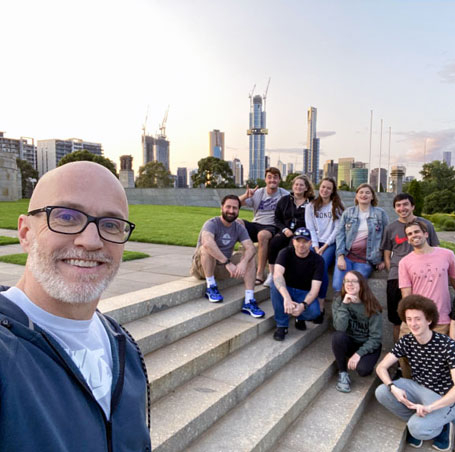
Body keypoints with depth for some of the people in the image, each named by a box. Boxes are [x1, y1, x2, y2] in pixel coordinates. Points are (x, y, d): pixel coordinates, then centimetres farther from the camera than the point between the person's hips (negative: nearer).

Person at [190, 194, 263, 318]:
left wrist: (243, 262, -35)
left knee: (250, 257, -15)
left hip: (223, 268, 5)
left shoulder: (239, 227, 0)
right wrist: (228, 263, -43)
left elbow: (251, 248, -13)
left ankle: (249, 302, -18)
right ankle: (211, 287, -18)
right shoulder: (212, 223, -18)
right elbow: (207, 242, -40)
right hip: (202, 267, -5)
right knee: (207, 248, -34)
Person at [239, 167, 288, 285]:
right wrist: (246, 196, -19)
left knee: (263, 234, -38)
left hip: (272, 227, -3)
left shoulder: (285, 195, 5)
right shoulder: (258, 193, 12)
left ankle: (260, 273, -30)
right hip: (255, 225, 3)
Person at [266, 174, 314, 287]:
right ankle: (271, 274, -21)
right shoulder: (284, 200, 16)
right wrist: (284, 229, -3)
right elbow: (277, 219, 15)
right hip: (286, 232, 3)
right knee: (274, 243, -28)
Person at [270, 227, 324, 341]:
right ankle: (282, 325, -16)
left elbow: (315, 288, -21)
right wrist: (287, 298, -50)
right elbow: (277, 274, -34)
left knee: (314, 312, -32)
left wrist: (303, 305, -41)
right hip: (286, 290, 0)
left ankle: (300, 317, 8)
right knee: (275, 285, -33)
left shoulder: (318, 260, -14)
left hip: (305, 293, 0)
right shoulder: (285, 253, -15)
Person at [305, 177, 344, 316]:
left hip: (331, 243, -2)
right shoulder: (311, 207, 15)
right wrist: (316, 247, -8)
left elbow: (337, 229, 0)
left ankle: (320, 306, -23)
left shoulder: (337, 207, 9)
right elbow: (310, 229, 6)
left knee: (322, 265, -29)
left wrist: (324, 247, -10)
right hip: (315, 243, 2)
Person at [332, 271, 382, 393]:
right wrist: (344, 305, -32)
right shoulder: (339, 301, -10)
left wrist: (359, 353, -25)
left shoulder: (372, 306, -14)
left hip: (368, 345, -1)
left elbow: (376, 337, -15)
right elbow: (340, 328, -25)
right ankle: (343, 373, -11)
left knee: (363, 369, -30)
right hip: (349, 342, 2)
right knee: (338, 336, -32)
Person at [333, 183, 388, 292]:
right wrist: (340, 256, -7)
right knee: (337, 286, -10)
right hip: (346, 256, 1)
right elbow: (340, 234, 3)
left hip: (365, 260, -1)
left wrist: (383, 259, 5)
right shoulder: (348, 212, 7)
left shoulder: (381, 214, 5)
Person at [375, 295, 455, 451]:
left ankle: (440, 424, 5)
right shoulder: (406, 341, -8)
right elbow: (381, 367, -6)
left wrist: (429, 407, -35)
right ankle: (417, 421, 3)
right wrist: (393, 387, -26)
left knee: (418, 429, -29)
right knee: (381, 392, -18)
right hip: (418, 387, 5)